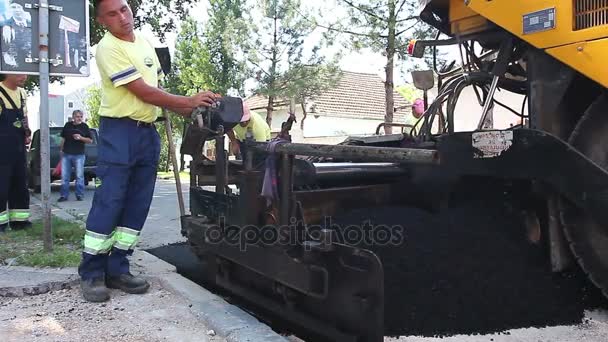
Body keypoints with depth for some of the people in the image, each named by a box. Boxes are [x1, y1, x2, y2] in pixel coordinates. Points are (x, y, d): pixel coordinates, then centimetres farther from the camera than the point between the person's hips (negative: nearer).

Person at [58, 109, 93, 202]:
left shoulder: (84, 126, 2)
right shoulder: (68, 125, 9)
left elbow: (90, 140, 1)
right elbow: (63, 138, 19)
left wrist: (81, 138, -13)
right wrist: (61, 149, 15)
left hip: (79, 155, -3)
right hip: (66, 154, 3)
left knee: (79, 176, 1)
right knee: (64, 176, 5)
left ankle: (79, 195, 9)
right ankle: (64, 195, 12)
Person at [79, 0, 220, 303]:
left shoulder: (145, 42, 15)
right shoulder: (108, 48, -12)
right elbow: (144, 92, -17)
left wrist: (185, 111, 7)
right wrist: (189, 101, -16)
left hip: (148, 132, 8)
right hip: (119, 132, -8)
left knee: (137, 205, 7)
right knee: (109, 203, -7)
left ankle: (117, 269, 16)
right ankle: (91, 273, 6)